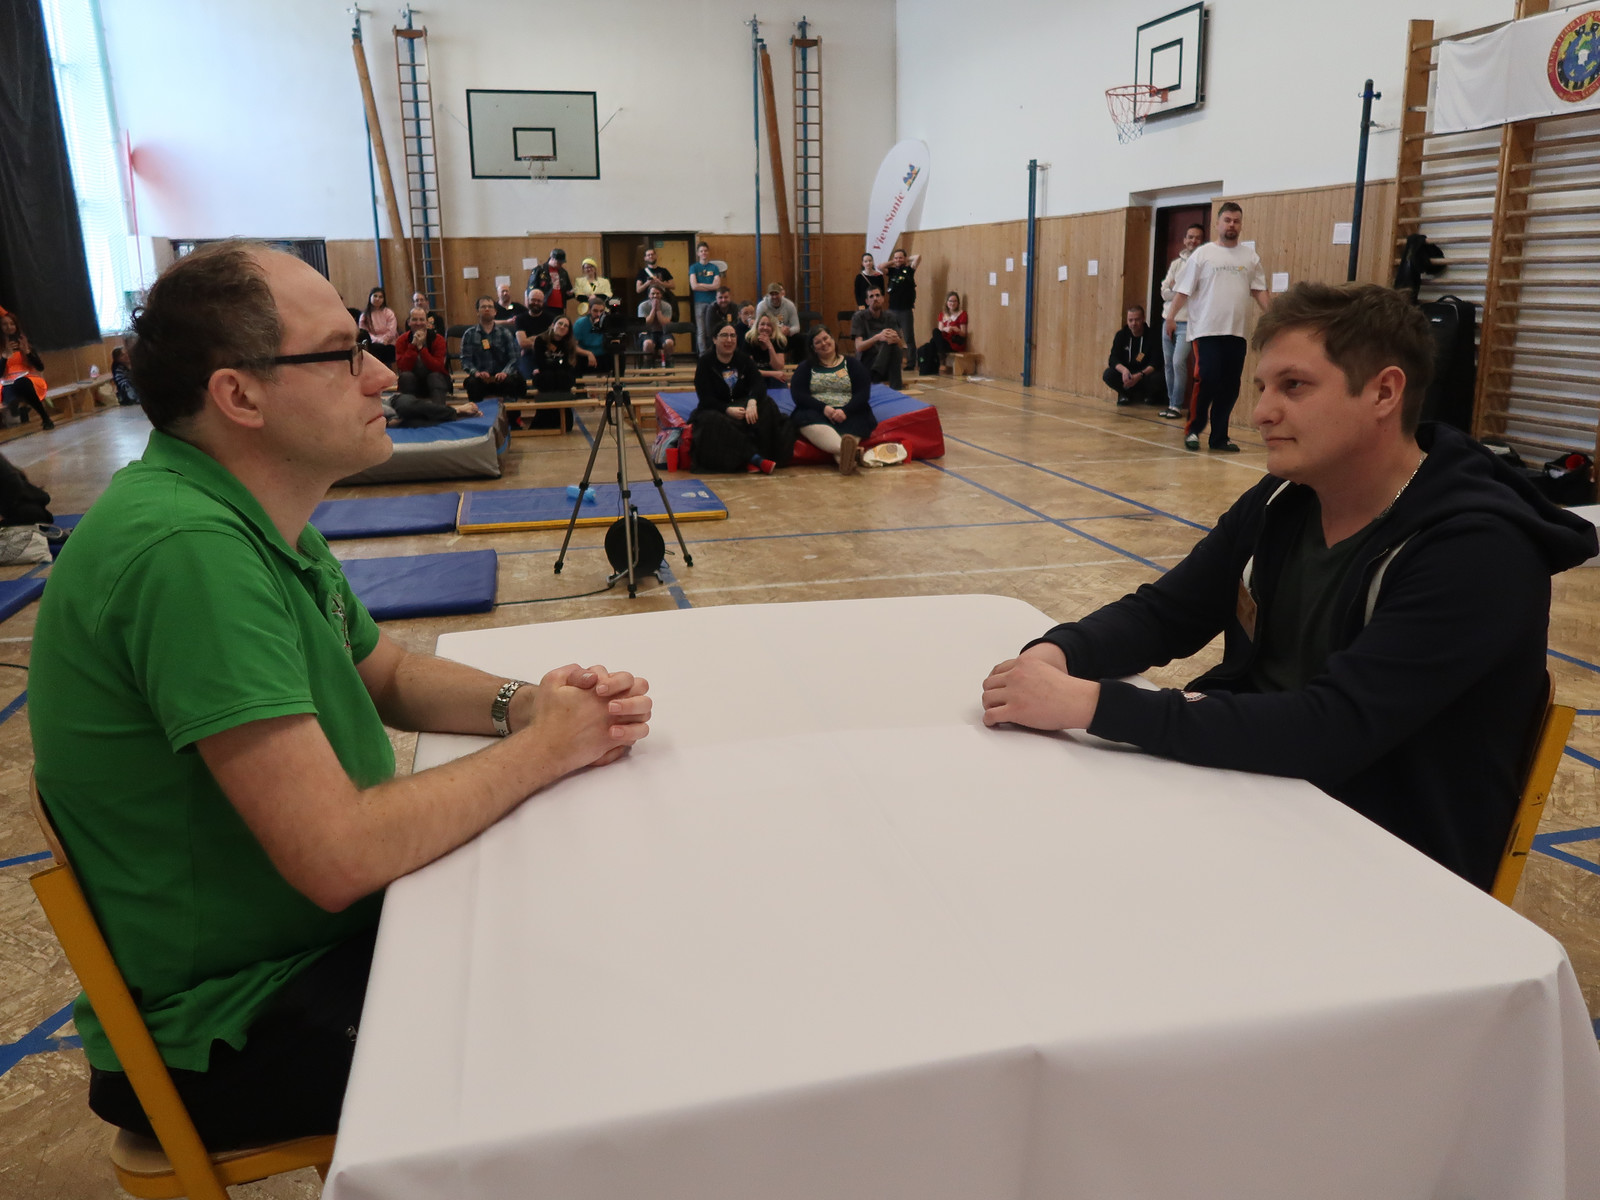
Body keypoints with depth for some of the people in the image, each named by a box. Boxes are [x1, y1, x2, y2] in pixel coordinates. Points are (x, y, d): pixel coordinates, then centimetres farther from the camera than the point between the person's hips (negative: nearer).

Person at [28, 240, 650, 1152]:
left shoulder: (257, 513, 1)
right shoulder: (188, 546, -30)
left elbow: (388, 676, 12)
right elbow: (340, 856, -33)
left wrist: (521, 702, -8)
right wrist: (546, 747, -19)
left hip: (323, 928, 9)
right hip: (234, 1023, -8)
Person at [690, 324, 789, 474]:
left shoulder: (743, 358, 6)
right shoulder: (705, 362, -3)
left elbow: (759, 383, -8)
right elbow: (705, 398, -12)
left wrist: (752, 402, -31)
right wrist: (728, 410, -29)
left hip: (742, 405, 3)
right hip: (715, 410, -3)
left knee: (766, 403, -26)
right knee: (712, 422, -37)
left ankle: (752, 460, -33)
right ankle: (756, 459, -43)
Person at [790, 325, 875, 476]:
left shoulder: (852, 364, 18)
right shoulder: (806, 367, 20)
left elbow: (863, 393, 4)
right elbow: (798, 394, 4)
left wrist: (845, 411, -16)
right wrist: (823, 408, -14)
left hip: (848, 414, 1)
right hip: (816, 413, -1)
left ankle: (843, 455, -67)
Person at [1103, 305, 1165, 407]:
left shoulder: (1152, 336, -9)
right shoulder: (1121, 335, -1)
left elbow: (1155, 364, -16)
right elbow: (1113, 359, -9)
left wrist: (1140, 375, -35)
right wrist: (1123, 370, -32)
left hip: (1146, 373, -2)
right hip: (1126, 374, 2)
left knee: (1158, 378, -34)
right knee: (1108, 375, -28)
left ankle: (1149, 395, 3)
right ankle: (1124, 394, 3)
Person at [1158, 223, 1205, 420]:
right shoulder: (1175, 264, 13)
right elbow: (1165, 291, 5)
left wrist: (1175, 290, -9)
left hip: (1188, 322, -6)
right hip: (1168, 319, 6)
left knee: (1179, 362, -14)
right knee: (1168, 364, 8)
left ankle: (1178, 405, -4)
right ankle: (1171, 403, 17)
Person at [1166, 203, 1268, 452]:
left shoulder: (1250, 257, 11)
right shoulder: (1203, 254, 1)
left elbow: (1258, 289, 10)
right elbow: (1184, 289, -1)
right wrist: (1171, 316, -8)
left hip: (1237, 332, 4)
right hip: (1207, 330, -4)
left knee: (1230, 387, 5)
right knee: (1208, 380, -11)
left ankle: (1219, 436, 13)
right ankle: (1193, 430, 5)